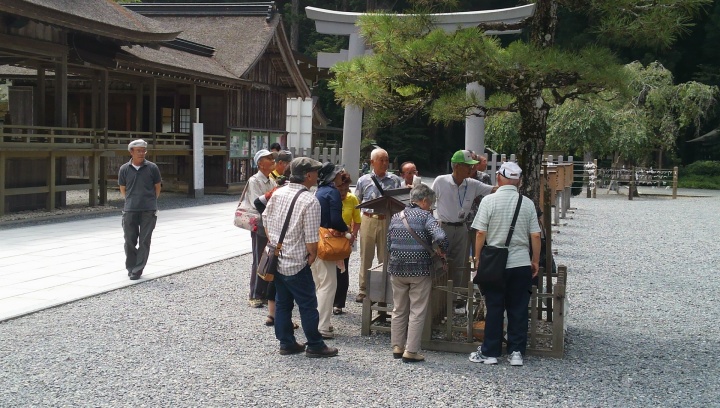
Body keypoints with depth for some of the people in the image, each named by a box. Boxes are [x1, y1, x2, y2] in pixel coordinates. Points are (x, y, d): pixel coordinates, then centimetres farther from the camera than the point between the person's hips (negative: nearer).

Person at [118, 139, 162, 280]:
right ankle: (131, 267, 21)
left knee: (144, 241, 0)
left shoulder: (152, 168, -1)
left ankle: (138, 270, 6)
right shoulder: (124, 169, 2)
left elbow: (157, 188, 9)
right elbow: (123, 189, 13)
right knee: (129, 240, 5)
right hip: (130, 210, 1)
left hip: (148, 210, -1)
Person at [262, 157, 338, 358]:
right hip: (296, 263, -7)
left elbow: (266, 219, 11)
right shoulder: (310, 201, -18)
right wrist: (312, 255, -4)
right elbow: (311, 236, -19)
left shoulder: (277, 194, 2)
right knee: (308, 305, 4)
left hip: (276, 259, 7)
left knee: (282, 302, 15)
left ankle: (286, 343, 22)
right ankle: (315, 346, 12)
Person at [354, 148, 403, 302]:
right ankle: (363, 289, 15)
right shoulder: (363, 181, 6)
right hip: (368, 221, 1)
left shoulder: (395, 180, 5)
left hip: (387, 221, 0)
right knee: (366, 256, 6)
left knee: (385, 256, 4)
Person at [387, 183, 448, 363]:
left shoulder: (396, 217, 8)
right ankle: (411, 351, 4)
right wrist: (441, 252, -4)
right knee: (417, 312, 3)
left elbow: (389, 245, 10)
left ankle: (397, 347, 22)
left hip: (397, 270, 5)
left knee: (398, 310, 16)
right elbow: (441, 237, -23)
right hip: (420, 271, -5)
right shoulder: (425, 216, -8)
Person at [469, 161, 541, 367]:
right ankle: (516, 352, 13)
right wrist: (535, 260, 12)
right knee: (518, 310, 9)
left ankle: (489, 352, 13)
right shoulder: (528, 203, 0)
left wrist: (477, 258, 3)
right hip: (521, 264, 2)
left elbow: (481, 233, -8)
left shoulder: (489, 201, -7)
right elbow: (535, 236, 1)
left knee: (494, 309, 6)